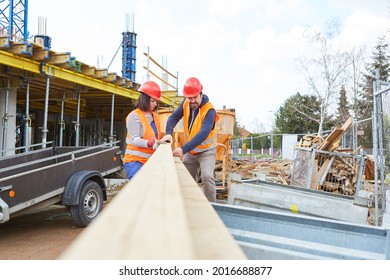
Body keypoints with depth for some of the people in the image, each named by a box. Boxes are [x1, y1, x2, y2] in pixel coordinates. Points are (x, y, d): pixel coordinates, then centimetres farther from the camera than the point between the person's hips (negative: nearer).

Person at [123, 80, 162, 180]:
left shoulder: (155, 116, 14)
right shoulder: (134, 116, -8)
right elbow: (135, 140, -16)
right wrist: (148, 143, -33)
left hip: (151, 161, 6)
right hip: (135, 161, -6)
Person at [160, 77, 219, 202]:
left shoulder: (209, 110, -26)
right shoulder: (186, 103, -8)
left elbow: (203, 134, -37)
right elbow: (174, 117, -9)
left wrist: (183, 149, -46)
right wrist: (168, 133, -31)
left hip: (206, 150, -6)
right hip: (190, 151, 6)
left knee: (207, 176, -27)